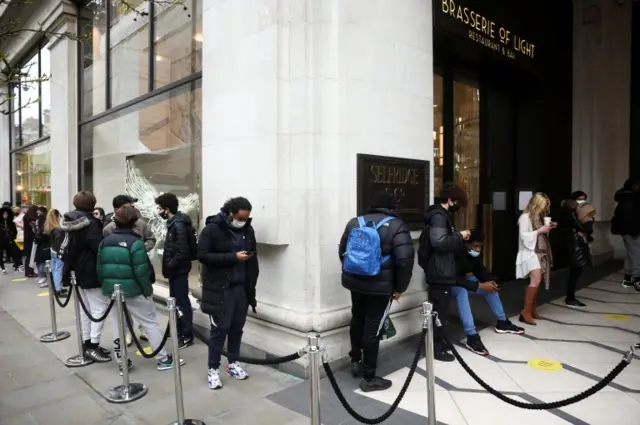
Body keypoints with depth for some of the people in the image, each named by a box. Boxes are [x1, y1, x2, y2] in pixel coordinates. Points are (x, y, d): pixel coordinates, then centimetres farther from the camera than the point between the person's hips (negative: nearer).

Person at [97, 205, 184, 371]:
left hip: (113, 291, 6)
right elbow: (141, 271, -19)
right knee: (151, 323, 3)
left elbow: (99, 269, 6)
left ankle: (121, 359, 24)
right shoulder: (135, 242, -17)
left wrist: (106, 287, 16)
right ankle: (163, 359, 8)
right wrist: (148, 290, -8)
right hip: (134, 291, -6)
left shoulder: (105, 242, 3)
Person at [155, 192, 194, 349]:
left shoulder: (178, 225, -21)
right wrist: (169, 265, 11)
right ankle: (179, 330, 33)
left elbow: (183, 252, -26)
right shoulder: (174, 223, 10)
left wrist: (169, 266, -17)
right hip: (176, 270, 10)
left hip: (178, 270, -10)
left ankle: (187, 336, 9)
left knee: (182, 302, -1)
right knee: (175, 301, 19)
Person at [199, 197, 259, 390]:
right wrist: (233, 257, -20)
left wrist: (251, 285, 8)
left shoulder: (248, 230, 5)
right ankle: (213, 369, 15)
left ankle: (233, 364, 27)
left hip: (241, 287, 5)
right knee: (220, 329, 1)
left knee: (237, 328, 11)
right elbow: (203, 255, -16)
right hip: (220, 289, -5)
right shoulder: (212, 229, -11)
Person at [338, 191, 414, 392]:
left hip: (354, 281, 5)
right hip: (381, 286, -5)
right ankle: (369, 378, 14)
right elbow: (405, 259, -17)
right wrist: (400, 287, -5)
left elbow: (342, 251, 14)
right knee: (372, 327, 3)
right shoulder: (397, 226, -8)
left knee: (358, 318, 25)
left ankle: (355, 361, 37)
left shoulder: (354, 222, 7)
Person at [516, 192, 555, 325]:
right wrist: (539, 231, -16)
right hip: (530, 252, -8)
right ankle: (526, 311, -17)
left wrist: (548, 228, 6)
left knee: (537, 282, 7)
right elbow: (524, 236, -15)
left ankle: (532, 309, 17)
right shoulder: (525, 217, -9)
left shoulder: (540, 217, 14)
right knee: (536, 279, -22)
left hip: (541, 252, 8)